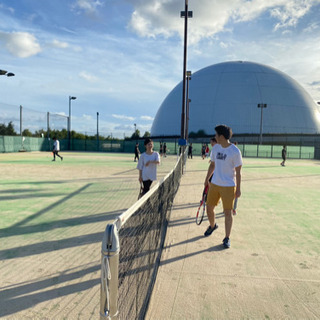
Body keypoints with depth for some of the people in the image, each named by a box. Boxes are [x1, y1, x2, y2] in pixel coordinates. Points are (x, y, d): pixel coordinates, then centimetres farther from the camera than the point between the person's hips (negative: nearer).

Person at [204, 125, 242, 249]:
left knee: (228, 212, 0)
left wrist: (238, 189, -10)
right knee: (209, 208, 12)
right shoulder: (215, 148, 4)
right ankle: (212, 225, 42)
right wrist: (207, 179, 17)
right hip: (214, 184, 6)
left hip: (228, 186, -5)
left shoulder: (235, 151, -13)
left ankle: (227, 238, 16)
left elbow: (238, 172, -10)